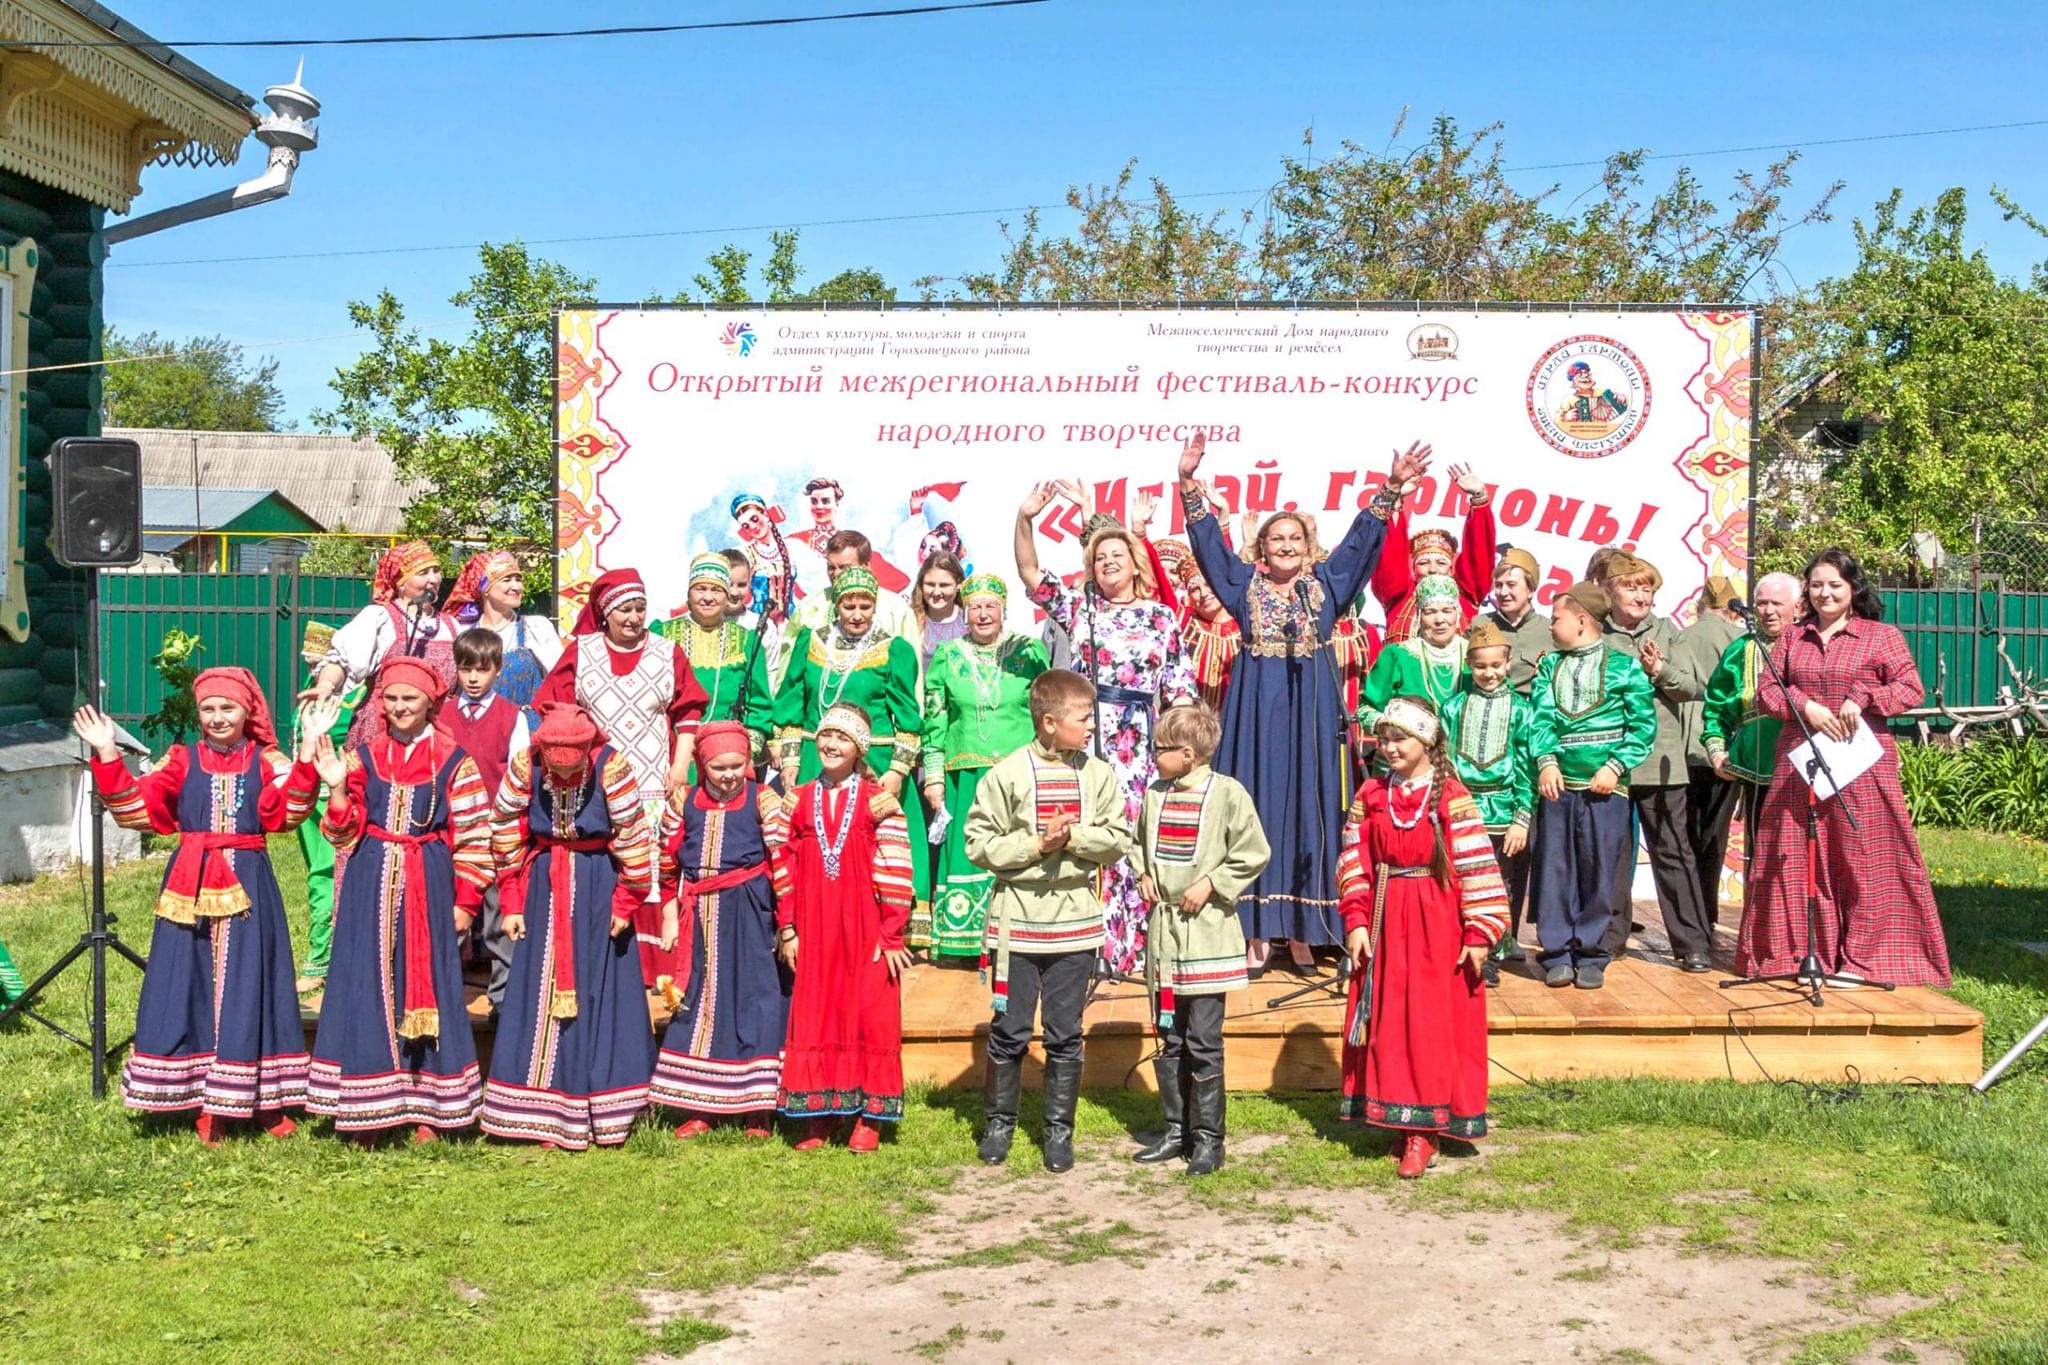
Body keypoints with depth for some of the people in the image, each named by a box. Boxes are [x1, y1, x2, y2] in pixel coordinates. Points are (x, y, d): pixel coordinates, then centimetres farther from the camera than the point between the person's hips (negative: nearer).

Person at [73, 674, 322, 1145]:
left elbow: (288, 811, -16)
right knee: (193, 985, 4)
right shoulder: (182, 760, 6)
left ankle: (261, 1097, 14)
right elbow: (136, 806, -3)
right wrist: (108, 755, -12)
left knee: (246, 986, 3)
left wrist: (307, 752, -27)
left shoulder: (266, 762, 2)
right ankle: (207, 1103, 14)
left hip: (247, 887, -1)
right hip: (192, 887, 2)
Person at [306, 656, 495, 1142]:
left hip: (428, 888, -2)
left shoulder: (454, 761, -1)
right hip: (371, 888, 2)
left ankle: (426, 1110, 12)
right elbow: (345, 834, 5)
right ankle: (367, 1109, 13)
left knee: (425, 987, 3)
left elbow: (472, 839, -1)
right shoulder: (363, 757, 6)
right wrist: (338, 787, -10)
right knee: (369, 986, 4)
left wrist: (465, 901, -3)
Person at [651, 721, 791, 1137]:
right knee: (699, 1000, 8)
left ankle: (758, 1109, 5)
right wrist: (672, 913, 13)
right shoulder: (684, 803, 7)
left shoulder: (764, 802, -4)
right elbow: (668, 861, 13)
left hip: (750, 914, -4)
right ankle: (700, 1108, 17)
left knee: (755, 1000, -3)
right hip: (699, 916, 4)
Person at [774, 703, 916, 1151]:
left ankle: (869, 1117, 11)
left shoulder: (878, 801, -2)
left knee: (870, 1017, 1)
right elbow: (786, 869, 8)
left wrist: (892, 935, -8)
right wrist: (787, 929, 4)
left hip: (865, 928, -3)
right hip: (814, 928, 3)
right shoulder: (799, 799, 8)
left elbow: (895, 873, -4)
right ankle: (820, 1114, 16)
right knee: (814, 1015, 5)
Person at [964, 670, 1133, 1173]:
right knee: (1009, 1031, 7)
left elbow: (1118, 841, -1)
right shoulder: (1008, 774, -7)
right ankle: (999, 1122, 23)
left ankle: (1059, 1127, 21)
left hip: (1076, 922, 2)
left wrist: (1073, 837, -15)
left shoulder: (1098, 774, 1)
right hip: (1017, 922, -2)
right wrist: (1036, 844, -15)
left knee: (1065, 1036, 9)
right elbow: (980, 844, -8)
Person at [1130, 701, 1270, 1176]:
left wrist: (1211, 882, -13)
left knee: (1203, 1042, -3)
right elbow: (1139, 842, 24)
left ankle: (1208, 1137, 8)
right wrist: (1143, 874, 6)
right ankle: (1177, 1130, 24)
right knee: (1169, 1040, 13)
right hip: (1163, 929, 6)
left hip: (1207, 934, -6)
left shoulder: (1228, 793, -10)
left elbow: (1253, 855, -7)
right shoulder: (1155, 794, 7)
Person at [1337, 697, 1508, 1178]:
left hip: (1436, 926, -4)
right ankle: (1400, 1118, 18)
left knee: (1432, 1024, -1)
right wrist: (1357, 922, -3)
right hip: (1385, 923, 4)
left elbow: (1477, 869, -9)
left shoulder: (1451, 798, -7)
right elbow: (1354, 865, 6)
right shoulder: (1370, 796, 6)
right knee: (1388, 1024, 7)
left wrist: (1479, 934, -13)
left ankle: (1424, 1129, 6)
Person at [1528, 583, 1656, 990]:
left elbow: (1643, 726, -1)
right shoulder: (1550, 665, 12)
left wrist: (1616, 767, -12)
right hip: (1558, 784, 3)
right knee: (1555, 870, 1)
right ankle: (1557, 955, 7)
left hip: (1605, 787, -3)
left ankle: (1591, 956, 10)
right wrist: (1546, 762, -13)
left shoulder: (1624, 667, 2)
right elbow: (1540, 718, 2)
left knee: (1598, 872, 1)